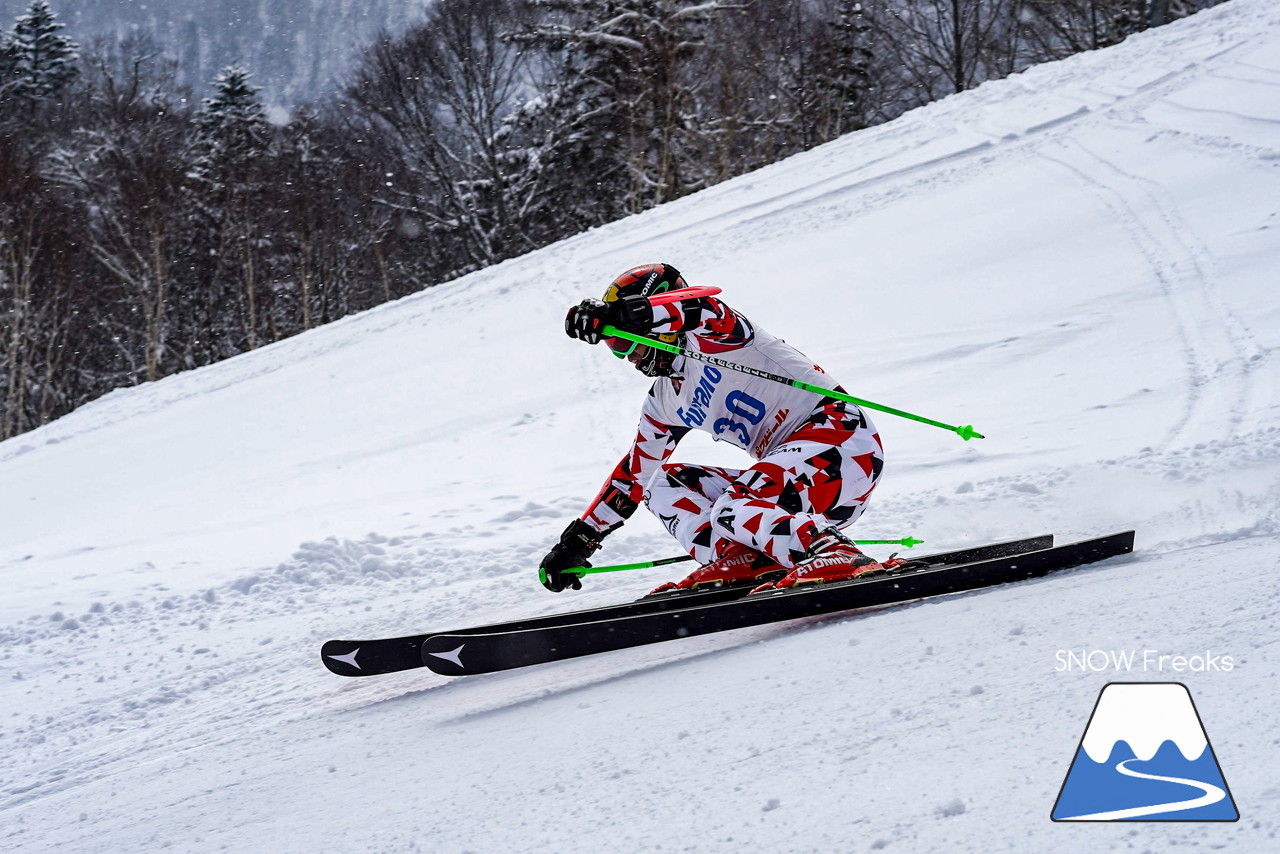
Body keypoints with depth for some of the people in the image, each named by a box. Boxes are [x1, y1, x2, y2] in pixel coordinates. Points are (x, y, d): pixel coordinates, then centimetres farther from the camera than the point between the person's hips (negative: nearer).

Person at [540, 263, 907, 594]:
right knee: (662, 488, 6)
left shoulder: (712, 333, -6)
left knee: (732, 510, -29)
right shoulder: (664, 400, 19)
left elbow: (698, 307, -32)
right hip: (786, 471, 10)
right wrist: (579, 540, 25)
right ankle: (747, 564, -15)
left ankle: (839, 556, -42)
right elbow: (634, 475, 27)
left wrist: (608, 316, -41)